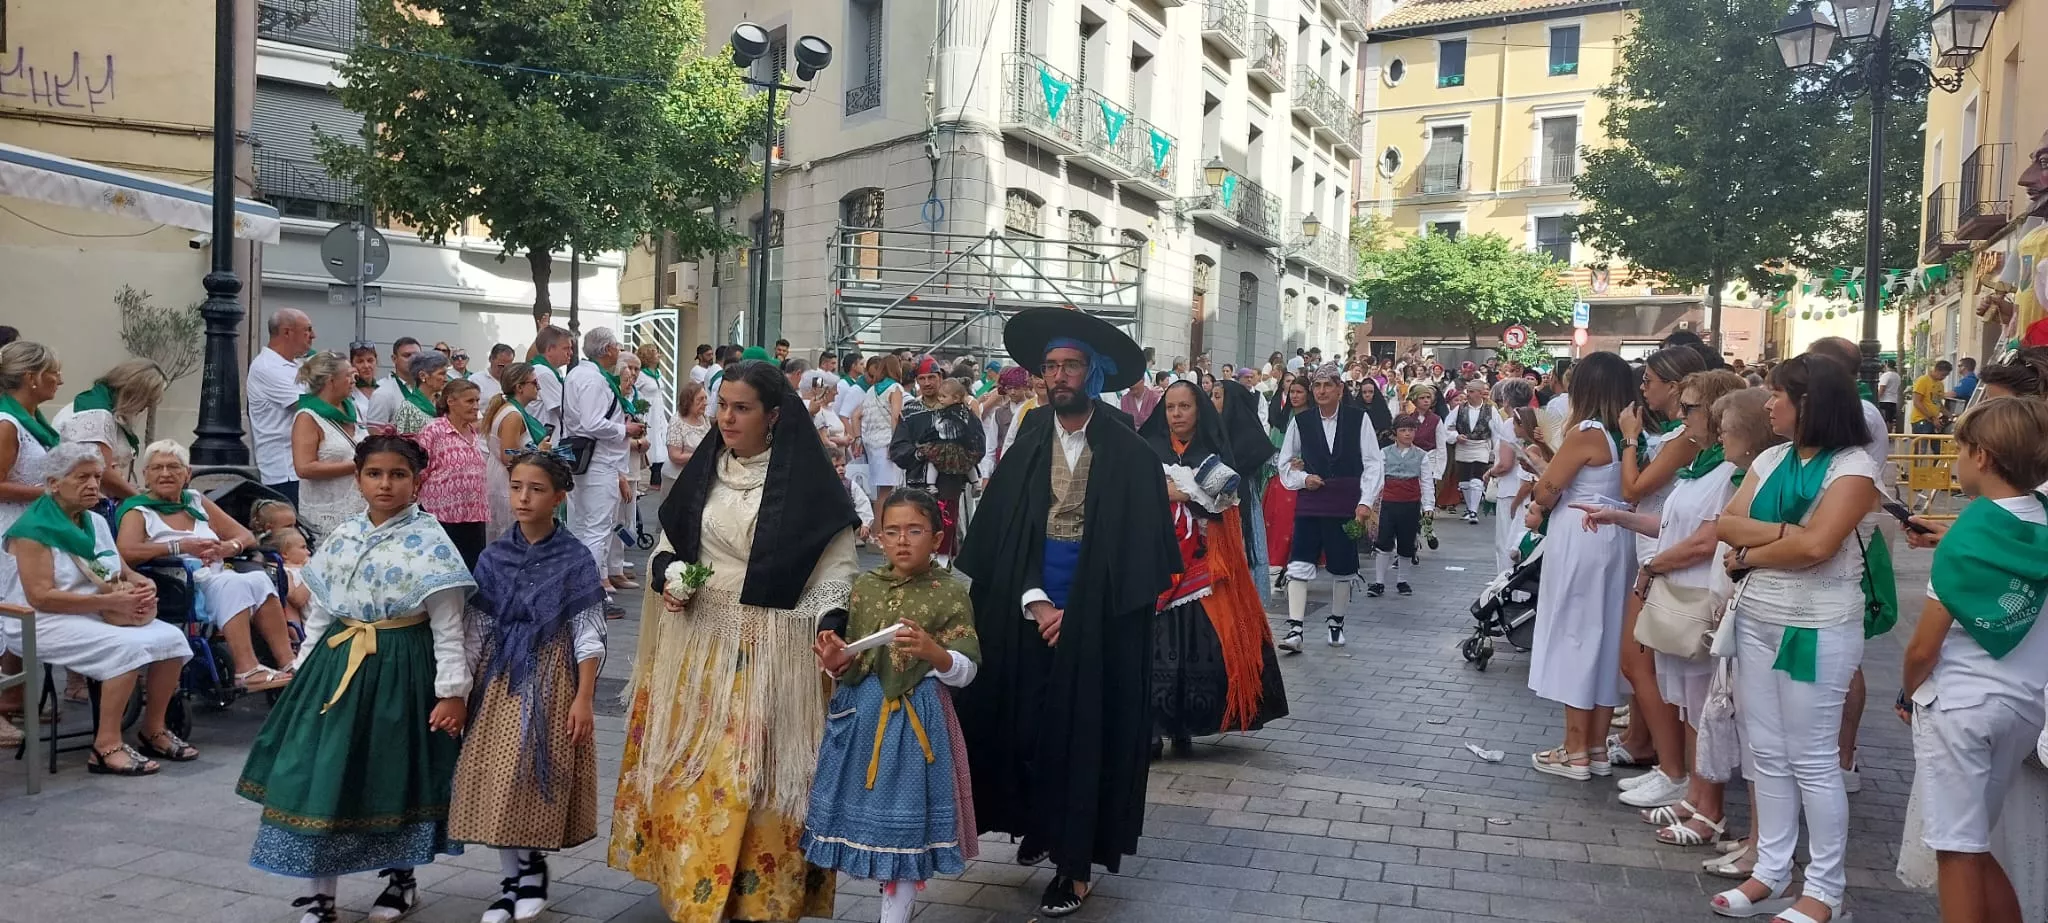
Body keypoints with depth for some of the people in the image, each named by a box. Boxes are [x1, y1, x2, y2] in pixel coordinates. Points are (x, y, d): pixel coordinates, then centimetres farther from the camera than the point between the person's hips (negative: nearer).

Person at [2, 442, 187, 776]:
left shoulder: (96, 522, 12)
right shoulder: (34, 529, -12)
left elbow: (122, 571, 18)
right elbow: (40, 596, -20)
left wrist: (143, 585, -7)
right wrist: (109, 602, -25)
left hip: (98, 617, 8)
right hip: (45, 624, -8)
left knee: (171, 638, -13)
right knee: (128, 647, -32)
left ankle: (153, 730, 1)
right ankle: (106, 746, -25)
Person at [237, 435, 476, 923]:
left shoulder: (429, 541, -10)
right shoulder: (341, 538, 6)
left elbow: (447, 625, -12)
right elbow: (319, 613, 14)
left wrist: (453, 690, -15)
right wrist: (303, 671, 13)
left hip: (401, 669, -5)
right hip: (337, 664, 5)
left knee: (395, 776, 8)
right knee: (321, 777, 3)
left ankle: (401, 878, 30)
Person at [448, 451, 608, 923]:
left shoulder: (574, 558, -8)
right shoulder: (493, 556, 2)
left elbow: (588, 634, -8)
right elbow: (475, 629, 6)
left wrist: (584, 697, -12)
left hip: (551, 677, -3)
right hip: (499, 678, 4)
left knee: (538, 775, 1)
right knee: (497, 780, 6)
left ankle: (535, 861, 24)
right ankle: (511, 877, 20)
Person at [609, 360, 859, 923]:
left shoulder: (807, 481, -8)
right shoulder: (703, 471, 7)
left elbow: (835, 570, -7)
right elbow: (668, 541, 19)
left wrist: (827, 635, -21)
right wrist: (666, 574, -2)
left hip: (773, 650, -5)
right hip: (697, 643, 5)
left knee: (756, 777, -1)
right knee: (690, 771, 10)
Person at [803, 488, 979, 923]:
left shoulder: (950, 592, -8)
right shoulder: (864, 586, 4)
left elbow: (965, 672, -10)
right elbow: (851, 665, 11)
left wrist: (932, 651, -28)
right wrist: (835, 663, -11)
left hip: (918, 717, -4)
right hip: (863, 712, 5)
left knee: (906, 818, 2)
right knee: (872, 808, 13)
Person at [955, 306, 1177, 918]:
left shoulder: (1126, 452, -6)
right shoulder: (1028, 445, 4)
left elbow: (1137, 543, -7)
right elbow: (1000, 532, -1)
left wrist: (1076, 610, -11)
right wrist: (1035, 602, -13)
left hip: (1099, 619, -3)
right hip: (1029, 612, 3)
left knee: (1085, 729, 2)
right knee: (1028, 721, 9)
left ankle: (1075, 862, 10)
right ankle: (1038, 823, 30)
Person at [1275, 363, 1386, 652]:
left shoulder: (1359, 419, -4)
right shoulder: (1300, 421, 1)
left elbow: (1374, 463, -4)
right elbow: (1285, 463, 12)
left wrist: (1366, 501, -11)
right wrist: (1302, 478, -7)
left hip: (1346, 505, 0)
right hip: (1309, 503, 1)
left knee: (1343, 567, 11)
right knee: (1299, 564, -10)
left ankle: (1336, 622, 31)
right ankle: (1294, 630, -10)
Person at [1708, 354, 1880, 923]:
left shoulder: (1853, 466, -11)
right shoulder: (1772, 459, 9)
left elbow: (1817, 545, -23)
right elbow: (1727, 525, 0)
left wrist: (1751, 553, -10)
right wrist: (1787, 532, -15)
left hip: (1817, 629, -6)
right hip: (1756, 619, 7)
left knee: (1812, 762, 0)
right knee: (1766, 754, 11)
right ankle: (1772, 871, 21)